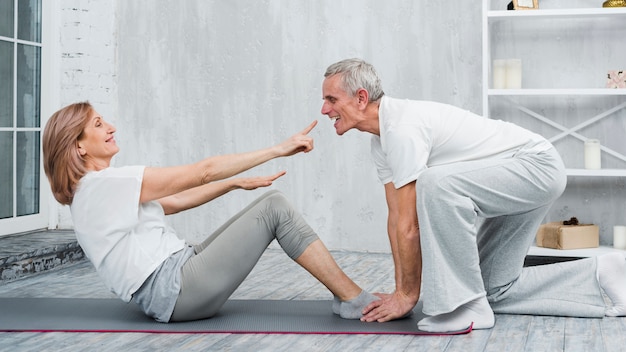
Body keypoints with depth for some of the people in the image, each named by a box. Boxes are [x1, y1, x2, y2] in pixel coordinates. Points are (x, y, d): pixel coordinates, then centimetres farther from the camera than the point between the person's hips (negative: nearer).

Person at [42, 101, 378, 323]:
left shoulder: (95, 190, 17)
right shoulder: (104, 183, -14)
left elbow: (175, 201, 23)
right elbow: (201, 171, -13)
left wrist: (237, 183, 18)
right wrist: (279, 149, -9)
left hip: (177, 272, 10)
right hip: (171, 289, -10)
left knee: (271, 203, 7)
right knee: (275, 209, -10)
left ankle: (349, 296, 6)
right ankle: (356, 301, -4)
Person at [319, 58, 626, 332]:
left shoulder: (402, 128, -26)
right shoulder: (381, 139, 4)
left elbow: (410, 226, -24)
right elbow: (396, 218, 8)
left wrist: (408, 295, -12)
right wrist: (401, 289, 5)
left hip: (538, 166, -11)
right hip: (512, 184, 11)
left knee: (436, 184, -34)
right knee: (494, 290, 13)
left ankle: (463, 305, -23)